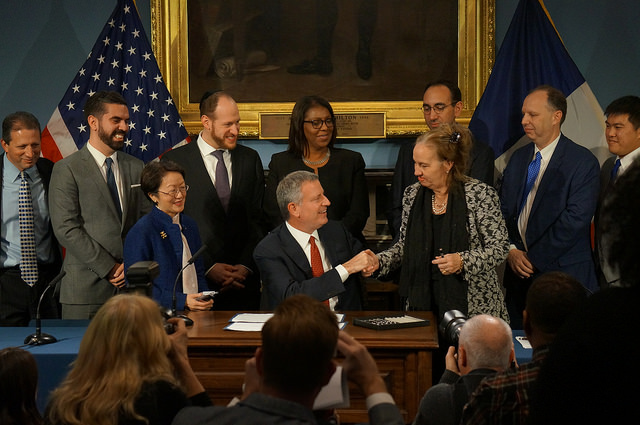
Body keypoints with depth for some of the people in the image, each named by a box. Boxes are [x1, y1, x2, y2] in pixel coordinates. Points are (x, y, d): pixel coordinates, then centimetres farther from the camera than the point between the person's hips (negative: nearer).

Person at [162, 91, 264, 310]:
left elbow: (259, 220, 9)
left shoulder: (250, 159, 10)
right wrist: (208, 267, -9)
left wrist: (246, 266, -4)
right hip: (196, 280, -3)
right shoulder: (174, 161, -1)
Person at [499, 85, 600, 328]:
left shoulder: (583, 162, -8)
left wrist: (535, 258, -14)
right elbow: (504, 210, 12)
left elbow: (574, 220, -15)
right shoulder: (519, 158, 13)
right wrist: (511, 250, -5)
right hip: (520, 274, 6)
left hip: (564, 274, -5)